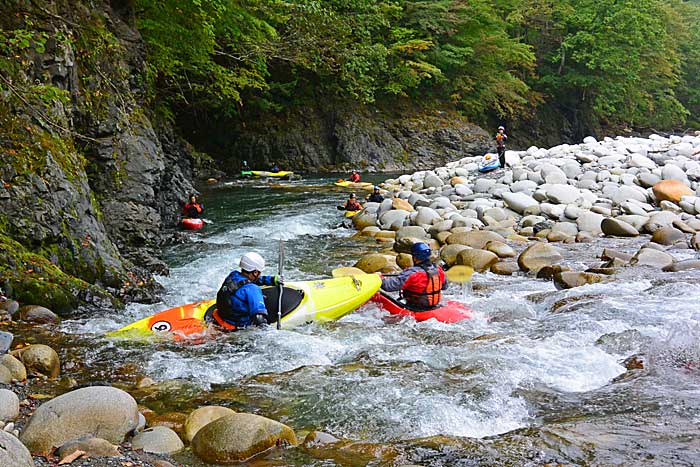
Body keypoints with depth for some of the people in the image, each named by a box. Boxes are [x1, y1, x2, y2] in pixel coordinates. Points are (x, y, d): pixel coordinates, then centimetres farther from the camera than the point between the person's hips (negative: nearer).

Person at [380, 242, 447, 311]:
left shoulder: (411, 273, -24)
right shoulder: (438, 270, -5)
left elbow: (389, 286, -26)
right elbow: (444, 286, 14)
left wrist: (380, 278, -8)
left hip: (415, 310, -7)